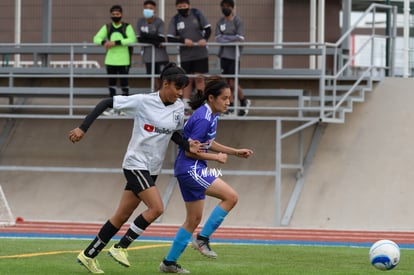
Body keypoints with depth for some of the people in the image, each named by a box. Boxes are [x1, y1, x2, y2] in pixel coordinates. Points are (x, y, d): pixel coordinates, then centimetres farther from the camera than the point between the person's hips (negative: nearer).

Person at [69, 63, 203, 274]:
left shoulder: (178, 108, 3)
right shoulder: (142, 102, -15)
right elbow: (106, 103, -10)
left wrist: (188, 145, 0)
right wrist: (83, 128, -14)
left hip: (151, 169, 7)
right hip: (135, 164, -7)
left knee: (122, 216, 8)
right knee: (156, 208, -19)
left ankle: (89, 255, 19)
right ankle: (120, 247, -4)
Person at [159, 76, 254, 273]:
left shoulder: (212, 115, 9)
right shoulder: (203, 119, -21)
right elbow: (190, 151, -20)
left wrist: (235, 152, 15)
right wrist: (216, 157, -10)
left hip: (193, 170, 10)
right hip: (190, 168, -10)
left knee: (194, 219, 15)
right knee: (231, 196, -16)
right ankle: (203, 239, -7)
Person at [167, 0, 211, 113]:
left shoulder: (197, 14, -2)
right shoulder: (175, 19, 0)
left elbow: (208, 29, 1)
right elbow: (170, 38, -5)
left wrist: (204, 39, -18)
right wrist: (183, 40, -19)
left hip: (200, 53, -1)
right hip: (185, 55, 1)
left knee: (199, 78, -1)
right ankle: (185, 105, 11)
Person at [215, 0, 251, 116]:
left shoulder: (237, 21, -3)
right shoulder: (220, 22, 11)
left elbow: (240, 38, -10)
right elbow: (218, 38, 1)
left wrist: (224, 38, -9)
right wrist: (231, 40, -14)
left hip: (234, 55, -5)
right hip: (224, 54, 5)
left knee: (232, 82, -7)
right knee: (227, 82, 4)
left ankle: (244, 101, 13)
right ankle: (231, 105, 11)